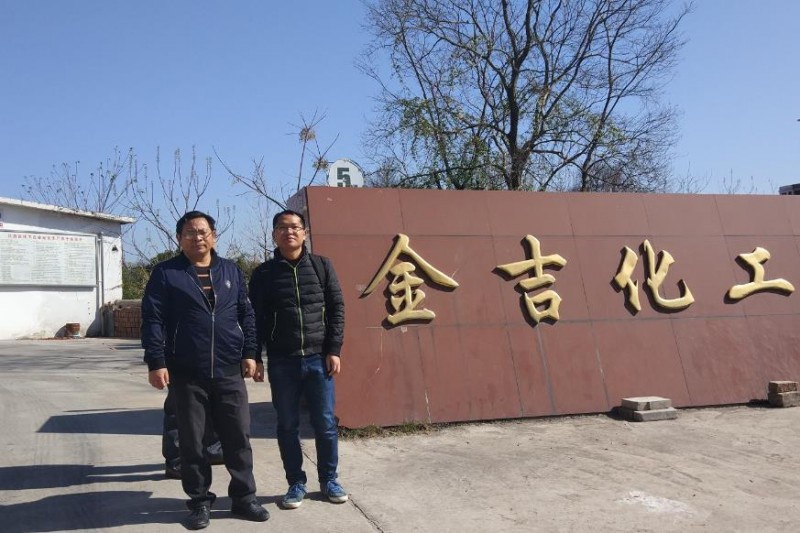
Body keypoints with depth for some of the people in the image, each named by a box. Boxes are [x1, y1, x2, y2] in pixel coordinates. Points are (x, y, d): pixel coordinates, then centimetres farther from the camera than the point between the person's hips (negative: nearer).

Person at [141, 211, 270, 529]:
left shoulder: (231, 271, 11)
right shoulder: (166, 273, 2)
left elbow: (246, 315, 12)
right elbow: (153, 320, -3)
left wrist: (249, 353, 5)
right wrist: (156, 363, -10)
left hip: (229, 372, 2)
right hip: (186, 374, -2)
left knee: (239, 437, 6)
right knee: (192, 441, 8)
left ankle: (243, 498, 20)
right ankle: (200, 501, 23)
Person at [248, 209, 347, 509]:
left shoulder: (322, 266, 5)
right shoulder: (263, 273, 3)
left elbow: (337, 308, 3)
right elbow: (256, 318, 4)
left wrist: (334, 350, -3)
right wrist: (255, 358, -2)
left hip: (318, 359, 0)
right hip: (281, 363, 0)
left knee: (325, 424, 6)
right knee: (287, 426, 7)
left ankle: (329, 480, 23)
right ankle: (296, 483, 22)